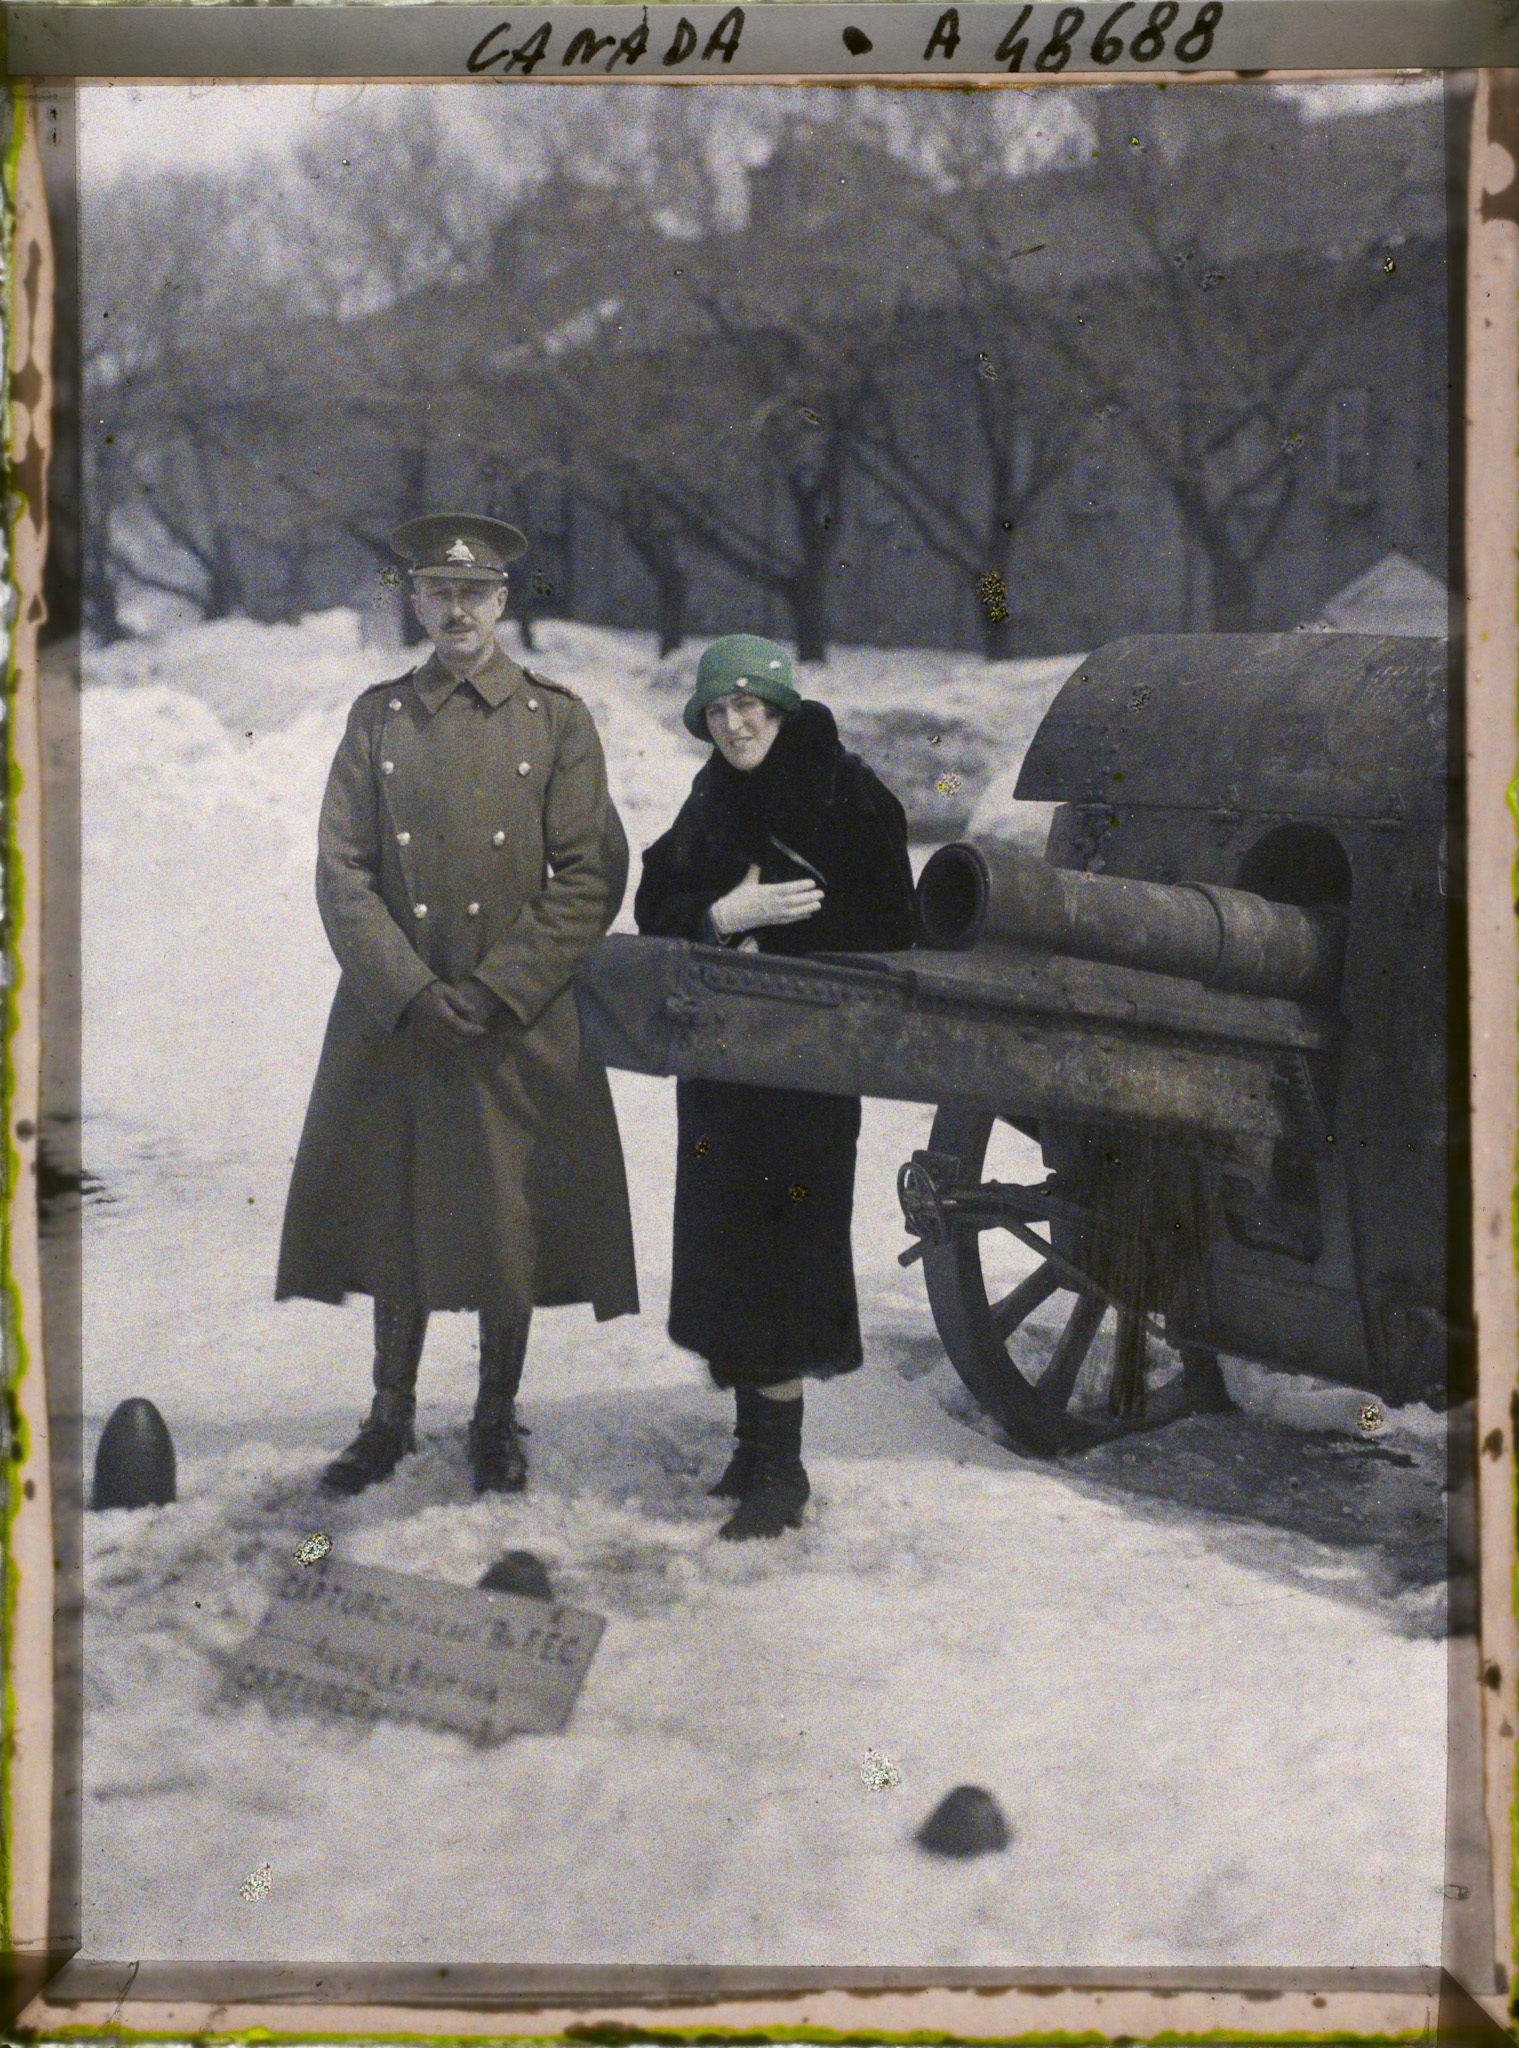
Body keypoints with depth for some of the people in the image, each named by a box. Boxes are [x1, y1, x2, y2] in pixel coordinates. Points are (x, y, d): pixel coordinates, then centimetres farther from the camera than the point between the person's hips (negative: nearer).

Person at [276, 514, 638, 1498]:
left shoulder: (556, 718, 3)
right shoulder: (378, 716, 7)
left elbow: (592, 875, -2)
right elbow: (341, 871, 1)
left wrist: (496, 989, -11)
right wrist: (412, 992, -11)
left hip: (524, 1022, -1)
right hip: (392, 1014, 1)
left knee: (512, 1221, 4)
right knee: (396, 1216, 8)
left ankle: (497, 1421, 21)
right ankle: (391, 1417, 23)